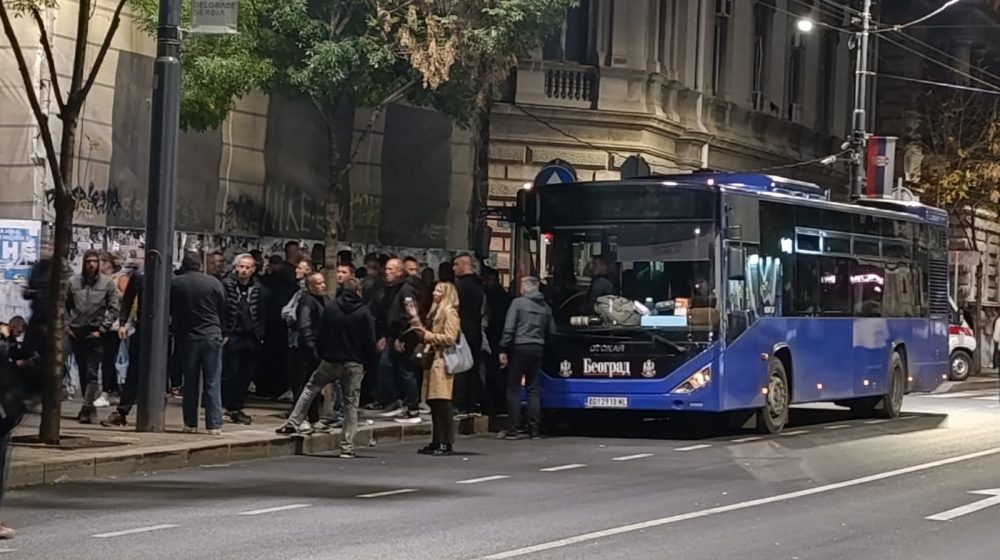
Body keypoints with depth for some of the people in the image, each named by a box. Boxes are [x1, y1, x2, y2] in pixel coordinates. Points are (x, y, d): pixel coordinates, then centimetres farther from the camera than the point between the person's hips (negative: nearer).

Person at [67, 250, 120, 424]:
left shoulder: (107, 283, -2)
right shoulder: (73, 282, 3)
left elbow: (114, 309, -2)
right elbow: (64, 305, 9)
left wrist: (102, 330, -7)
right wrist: (66, 325, 0)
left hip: (95, 334, -3)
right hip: (76, 332, 3)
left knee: (91, 372, -10)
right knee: (82, 372, 10)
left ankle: (87, 407, -13)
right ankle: (89, 406, 19)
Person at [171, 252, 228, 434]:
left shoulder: (174, 284, -2)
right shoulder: (213, 283, -3)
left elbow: (171, 312, 6)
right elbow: (223, 310, 4)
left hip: (187, 337, 1)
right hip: (212, 337, -1)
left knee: (190, 383, 10)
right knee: (213, 383, 0)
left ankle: (190, 423, 11)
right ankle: (214, 424, -3)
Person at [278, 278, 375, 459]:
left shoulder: (329, 307, -3)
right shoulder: (364, 312, -8)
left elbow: (321, 334, 4)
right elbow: (370, 342, -7)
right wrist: (365, 362, 6)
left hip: (330, 362, 1)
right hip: (354, 364, -1)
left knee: (311, 388, 22)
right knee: (351, 404, 3)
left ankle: (294, 422, 18)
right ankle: (347, 446, 1)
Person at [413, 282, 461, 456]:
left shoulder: (449, 313, -8)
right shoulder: (437, 311, 21)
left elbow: (449, 338, -16)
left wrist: (428, 335, -12)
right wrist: (423, 334, 12)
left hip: (443, 361, -10)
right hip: (433, 360, 10)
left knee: (443, 404, -11)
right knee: (434, 404, 9)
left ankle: (447, 444, -11)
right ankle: (437, 442, 12)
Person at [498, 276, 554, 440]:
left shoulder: (518, 303, -5)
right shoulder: (545, 307, 11)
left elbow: (509, 328, -10)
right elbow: (552, 331, 11)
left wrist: (503, 350, -8)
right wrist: (543, 344, 15)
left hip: (519, 348, -5)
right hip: (537, 349, 5)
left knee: (513, 388, 0)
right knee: (533, 390, 9)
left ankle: (512, 430, -2)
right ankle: (533, 429, 6)